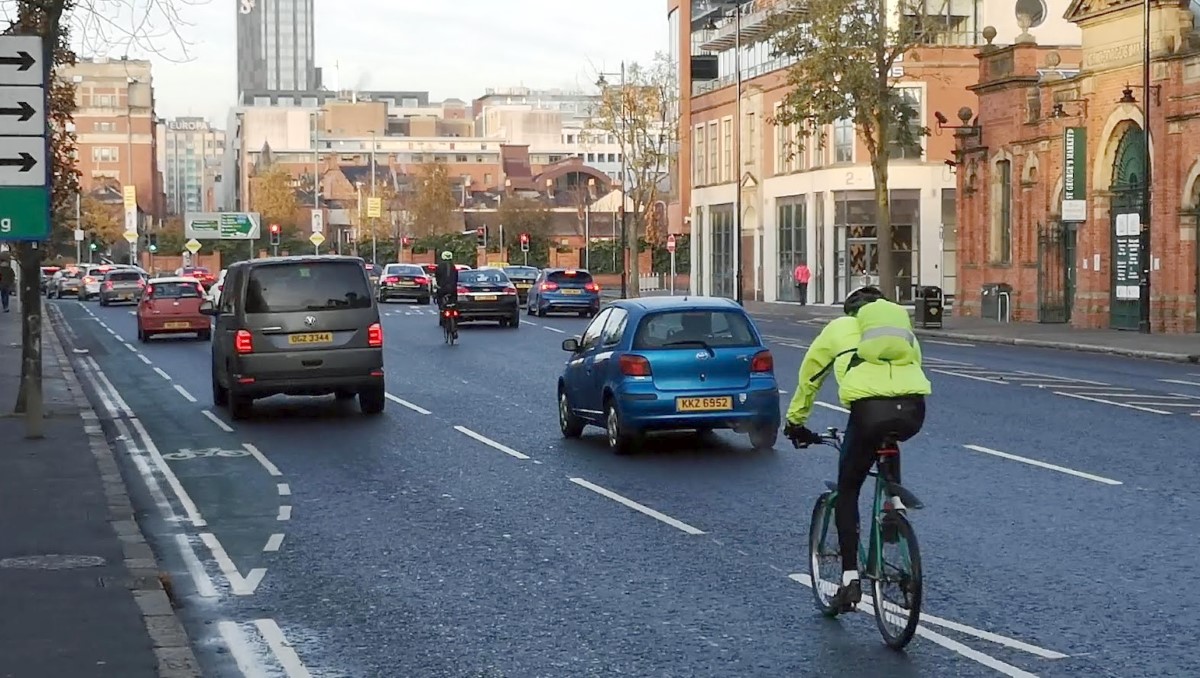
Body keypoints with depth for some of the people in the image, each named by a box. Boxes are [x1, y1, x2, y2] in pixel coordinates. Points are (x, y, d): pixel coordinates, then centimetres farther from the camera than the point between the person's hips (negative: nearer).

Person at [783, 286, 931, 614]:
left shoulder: (839, 328, 28)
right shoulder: (904, 327, 34)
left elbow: (808, 378, 37)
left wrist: (795, 422, 51)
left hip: (870, 409, -3)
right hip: (913, 411, 3)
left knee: (847, 492, 15)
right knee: (889, 440, 41)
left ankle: (850, 579, 8)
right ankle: (894, 502, 24)